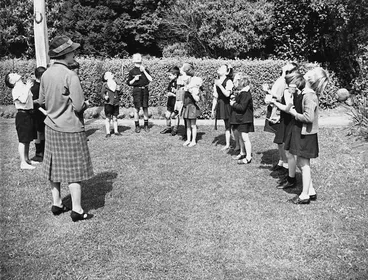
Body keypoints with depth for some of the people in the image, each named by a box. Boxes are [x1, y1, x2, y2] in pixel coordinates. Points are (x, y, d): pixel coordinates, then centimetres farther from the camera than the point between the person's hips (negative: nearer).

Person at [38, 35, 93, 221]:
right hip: (70, 129, -6)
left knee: (54, 168, 16)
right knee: (74, 170, 3)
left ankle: (56, 204, 28)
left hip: (51, 127, 7)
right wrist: (85, 104, 1)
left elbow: (42, 101, 10)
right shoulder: (70, 76, -20)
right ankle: (77, 210, 10)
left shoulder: (46, 74, 0)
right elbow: (79, 106, -20)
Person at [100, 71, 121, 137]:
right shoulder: (105, 84, -4)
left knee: (115, 118, 10)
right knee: (108, 118, -1)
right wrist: (105, 96, -23)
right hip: (108, 103, -4)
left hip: (115, 103, 5)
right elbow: (101, 93, -7)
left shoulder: (114, 83, 12)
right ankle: (108, 133, 4)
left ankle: (116, 131, 19)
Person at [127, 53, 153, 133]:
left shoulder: (145, 70, 10)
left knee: (145, 108, 6)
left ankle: (146, 125, 16)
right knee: (136, 108, -1)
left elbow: (150, 79, -1)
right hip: (137, 90, -2)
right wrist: (134, 79, -12)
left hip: (145, 90, 2)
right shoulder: (132, 71, 5)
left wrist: (144, 71, -7)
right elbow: (129, 83, 6)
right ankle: (137, 126, 7)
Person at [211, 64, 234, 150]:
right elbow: (215, 96, 15)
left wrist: (219, 85, -24)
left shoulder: (228, 81, -11)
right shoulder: (217, 82, 11)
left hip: (228, 105, -6)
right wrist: (213, 108, 14)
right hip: (221, 105, 7)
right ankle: (227, 144, 20)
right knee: (226, 126, 12)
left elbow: (227, 94, -25)